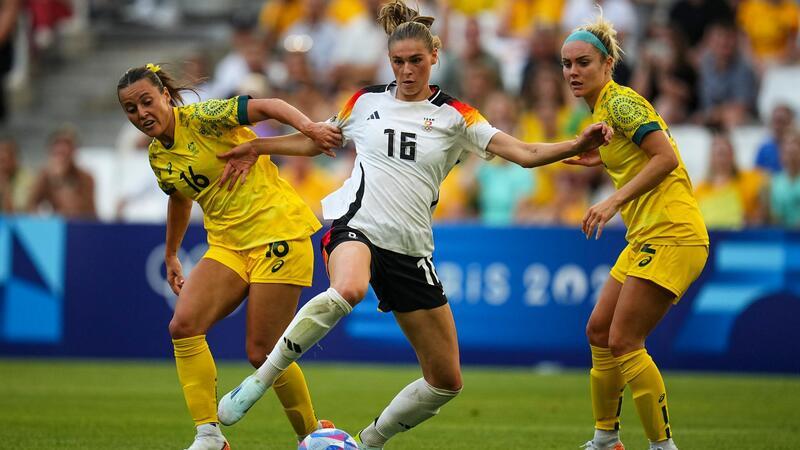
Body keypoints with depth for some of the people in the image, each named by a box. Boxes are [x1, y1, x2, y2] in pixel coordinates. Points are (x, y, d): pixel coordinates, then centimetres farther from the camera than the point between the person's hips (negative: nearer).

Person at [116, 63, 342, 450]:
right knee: (183, 325, -14)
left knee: (262, 352, -8)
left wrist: (308, 127, -36)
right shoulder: (157, 155, 10)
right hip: (228, 244, 7)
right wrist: (171, 256, 36)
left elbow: (267, 106, -19)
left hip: (278, 231, -7)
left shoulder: (201, 117, -12)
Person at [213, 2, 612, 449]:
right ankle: (260, 381, -31)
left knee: (447, 382, 2)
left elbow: (525, 153, -7)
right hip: (356, 225, -2)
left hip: (410, 247, 2)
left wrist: (577, 145, -23)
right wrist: (258, 147, 21)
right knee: (347, 291, -42)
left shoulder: (455, 116, 3)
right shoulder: (366, 102, 8)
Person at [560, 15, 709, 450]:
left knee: (624, 342, -11)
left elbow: (667, 157, -20)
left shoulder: (621, 102, -12)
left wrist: (615, 201, -22)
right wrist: (602, 158, 12)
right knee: (599, 332, 12)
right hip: (647, 237, 10)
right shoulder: (601, 108, 17)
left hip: (670, 235, -10)